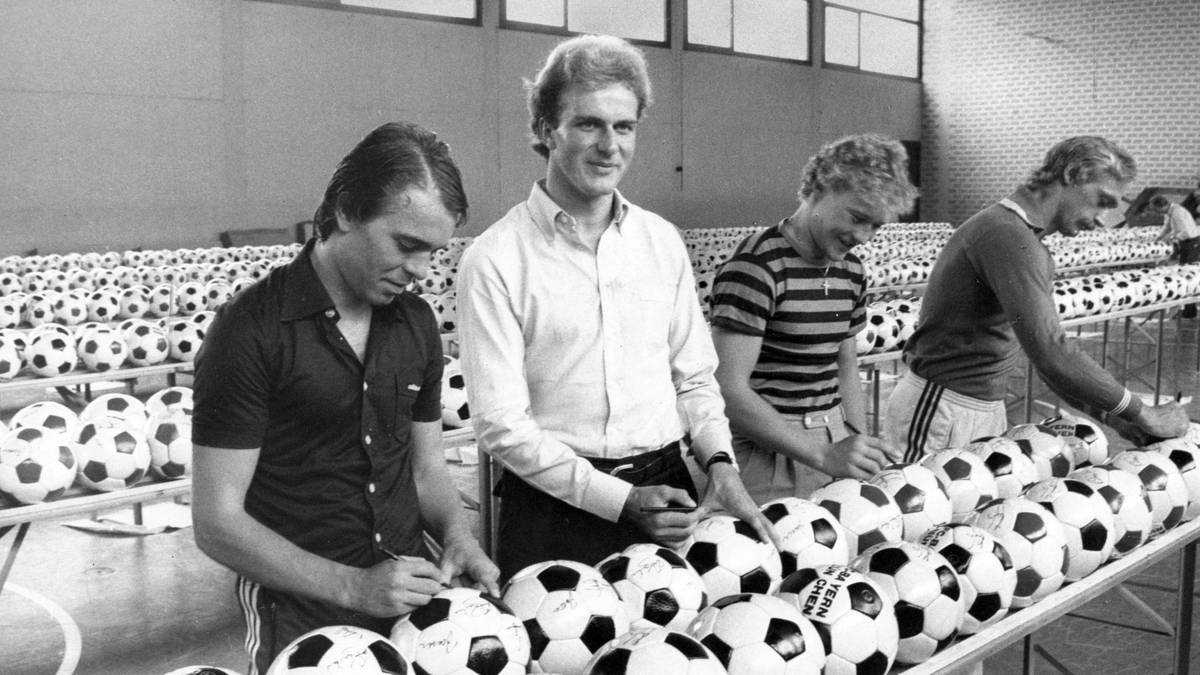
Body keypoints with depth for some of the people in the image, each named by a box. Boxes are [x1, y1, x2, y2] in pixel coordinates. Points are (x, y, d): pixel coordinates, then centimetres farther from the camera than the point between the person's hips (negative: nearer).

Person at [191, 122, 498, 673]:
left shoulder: (416, 322, 4)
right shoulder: (250, 329, -15)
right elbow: (217, 522, -15)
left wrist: (456, 536, -6)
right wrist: (354, 588, -21)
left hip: (410, 602, 6)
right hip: (300, 621, -6)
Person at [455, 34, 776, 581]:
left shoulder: (662, 241, 7)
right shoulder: (494, 260, -9)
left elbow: (692, 375, 13)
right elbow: (500, 424, -12)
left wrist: (720, 463, -4)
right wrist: (619, 500, -16)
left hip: (668, 494, 4)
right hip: (554, 506, -4)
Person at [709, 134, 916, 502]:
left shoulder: (851, 271, 11)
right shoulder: (756, 266, -15)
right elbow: (728, 390, -20)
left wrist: (862, 452, 7)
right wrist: (823, 455, -24)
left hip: (834, 444, 7)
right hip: (767, 454, -7)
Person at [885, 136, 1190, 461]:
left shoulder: (1034, 249, 12)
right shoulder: (1008, 233, -22)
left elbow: (1047, 345, 15)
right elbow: (1049, 350, -29)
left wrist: (1108, 414, 2)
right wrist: (1142, 414, -20)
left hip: (987, 407, 10)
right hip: (943, 410, -10)